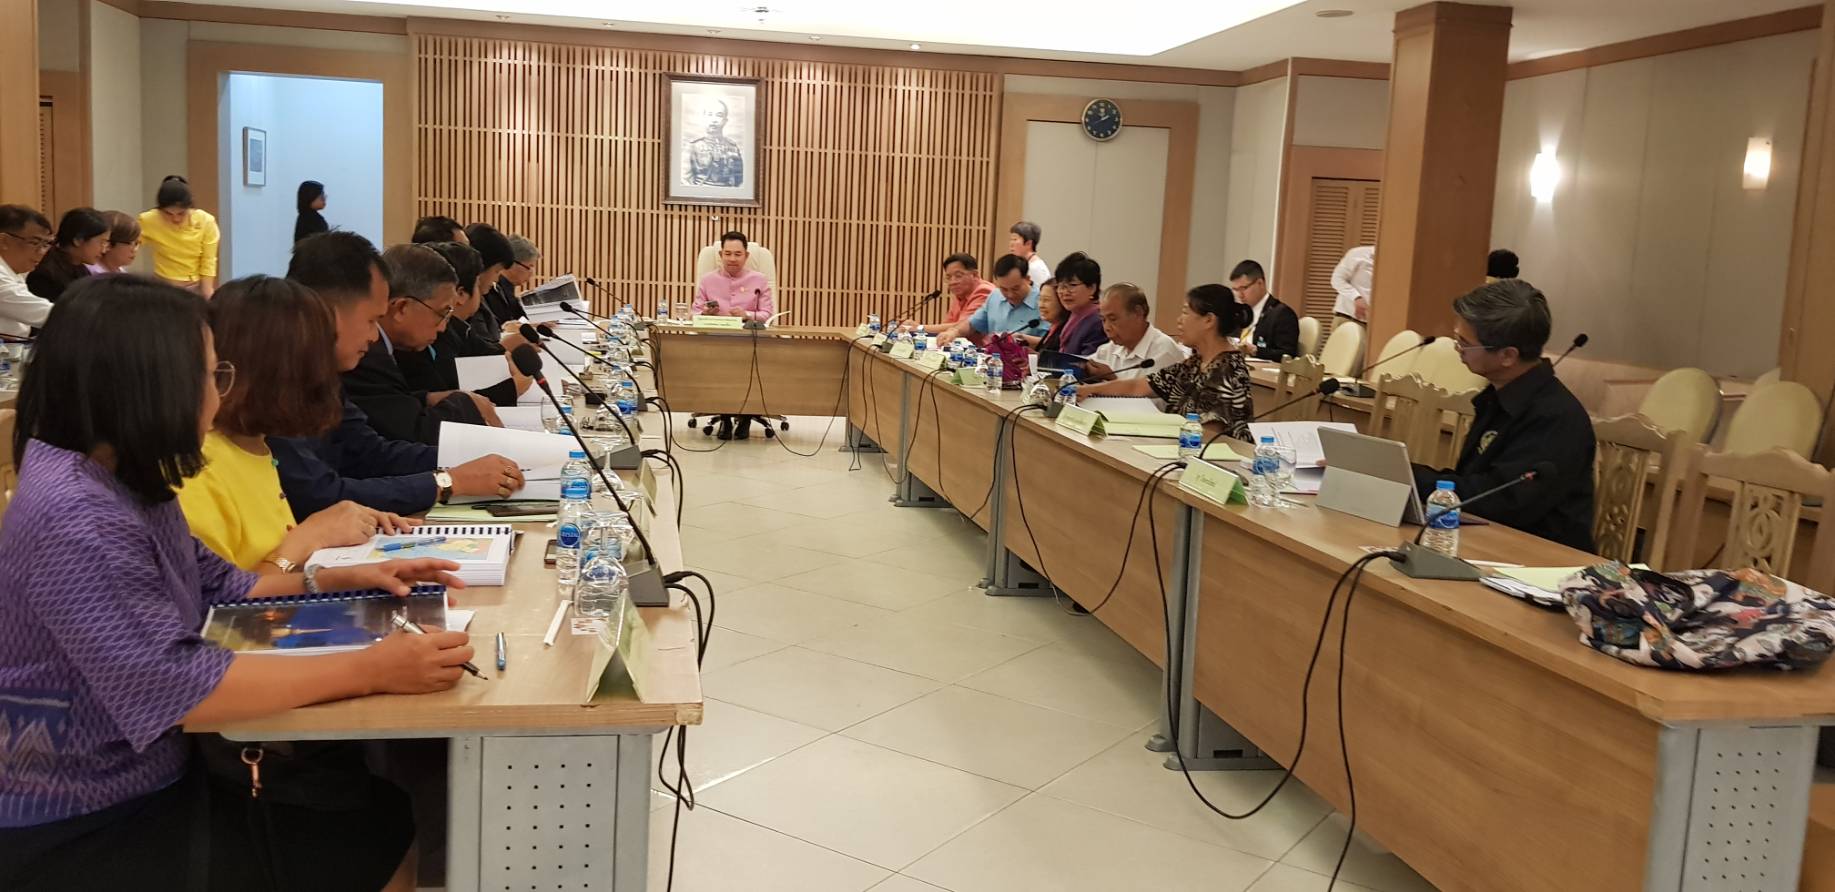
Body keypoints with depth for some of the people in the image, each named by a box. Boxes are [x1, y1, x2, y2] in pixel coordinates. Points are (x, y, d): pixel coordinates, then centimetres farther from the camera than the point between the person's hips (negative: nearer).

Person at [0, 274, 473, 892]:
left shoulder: (123, 483, 5)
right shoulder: (72, 519, -27)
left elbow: (216, 589, 16)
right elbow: (175, 687, -32)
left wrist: (340, 580, 3)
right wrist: (370, 670, -31)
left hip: (148, 784, 9)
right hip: (84, 835, -9)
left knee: (386, 811, 8)